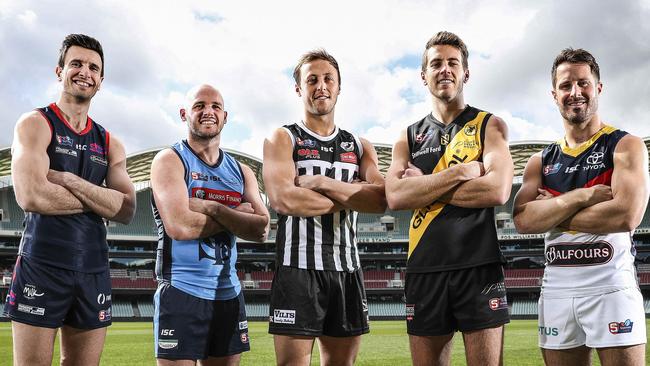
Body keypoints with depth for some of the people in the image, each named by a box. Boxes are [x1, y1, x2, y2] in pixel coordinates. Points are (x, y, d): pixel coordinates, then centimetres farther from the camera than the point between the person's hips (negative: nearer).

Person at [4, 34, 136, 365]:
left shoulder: (109, 143, 14)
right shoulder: (36, 124, -1)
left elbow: (127, 210, 0)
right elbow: (30, 196, -16)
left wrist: (68, 180, -11)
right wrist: (99, 199, -5)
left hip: (94, 272, 5)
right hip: (41, 266, -5)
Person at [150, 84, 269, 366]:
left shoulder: (241, 172, 12)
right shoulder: (169, 161, -4)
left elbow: (261, 230, -3)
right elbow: (179, 226, -19)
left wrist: (210, 208, -13)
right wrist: (238, 215, -8)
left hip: (229, 293, 6)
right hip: (181, 291, -5)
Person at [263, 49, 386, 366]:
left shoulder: (359, 147, 15)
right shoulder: (283, 138, 3)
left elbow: (381, 199, -3)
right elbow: (283, 199, -15)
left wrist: (321, 183, -11)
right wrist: (351, 198, -7)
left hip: (347, 271, 4)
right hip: (297, 268, -4)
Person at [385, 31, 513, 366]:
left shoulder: (489, 125, 5)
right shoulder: (409, 137, 13)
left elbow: (497, 190, -13)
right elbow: (395, 197, -5)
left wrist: (425, 185, -7)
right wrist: (460, 172, -12)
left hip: (479, 267, -3)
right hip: (423, 270, 3)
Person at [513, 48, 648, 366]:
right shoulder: (540, 161, 11)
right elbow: (522, 220, -4)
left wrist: (551, 213, -8)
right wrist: (583, 196, -14)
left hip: (611, 287, -4)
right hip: (556, 291, 4)